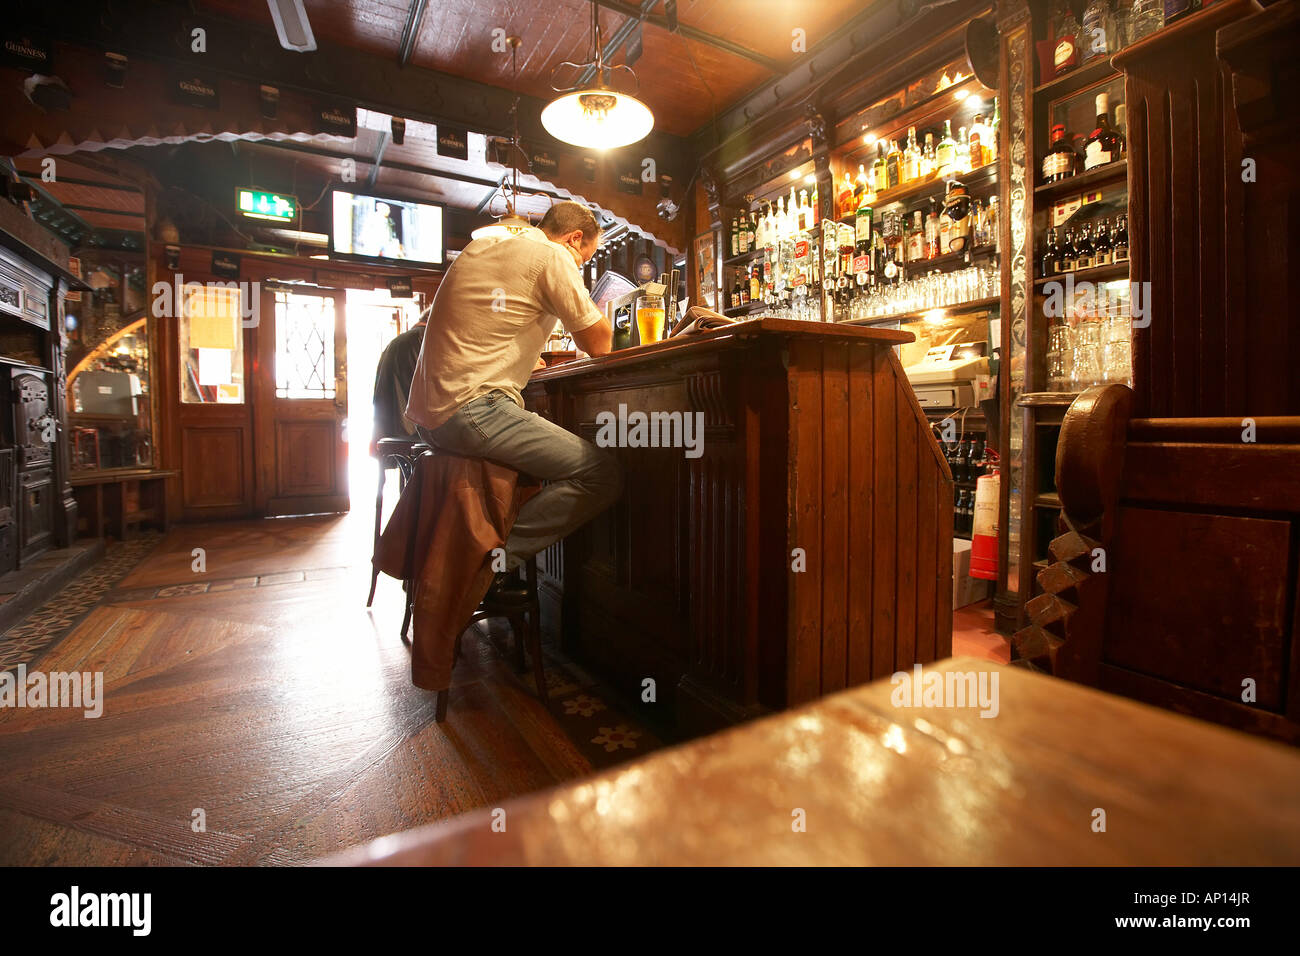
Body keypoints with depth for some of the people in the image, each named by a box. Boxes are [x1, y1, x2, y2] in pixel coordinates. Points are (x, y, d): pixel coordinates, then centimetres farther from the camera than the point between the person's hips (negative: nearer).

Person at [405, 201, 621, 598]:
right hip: (472, 412, -10)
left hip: (427, 413, 10)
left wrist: (526, 354, 33)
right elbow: (598, 343, -1)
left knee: (545, 447, 30)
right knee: (605, 475, -12)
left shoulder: (478, 248, 23)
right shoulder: (552, 257, -3)